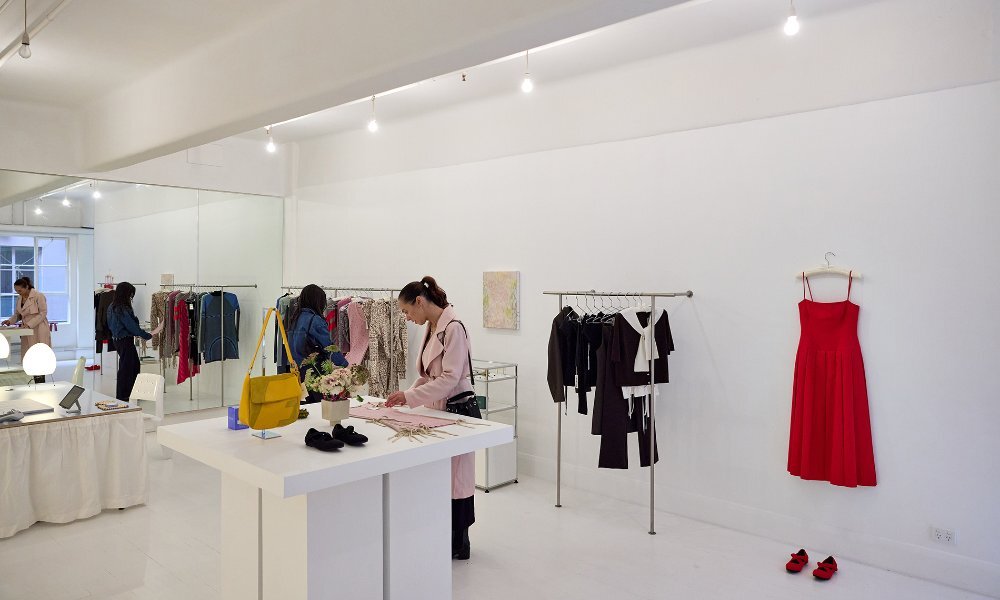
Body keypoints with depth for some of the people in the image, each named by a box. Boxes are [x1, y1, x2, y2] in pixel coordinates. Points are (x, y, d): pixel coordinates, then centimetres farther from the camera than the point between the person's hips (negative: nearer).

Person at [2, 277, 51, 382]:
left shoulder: (38, 296, -11)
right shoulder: (20, 298, 11)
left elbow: (43, 313, -13)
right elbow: (17, 314, 18)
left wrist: (30, 324, -20)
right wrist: (10, 320, -1)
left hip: (38, 331, -7)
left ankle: (41, 382, -1)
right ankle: (36, 382, 8)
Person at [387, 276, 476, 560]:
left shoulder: (453, 328, -19)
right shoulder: (432, 328, 9)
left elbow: (449, 378, -24)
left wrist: (409, 396, -22)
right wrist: (406, 395, 2)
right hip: (438, 409, 9)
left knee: (455, 473, 3)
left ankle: (458, 543, 17)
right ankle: (448, 538, 27)